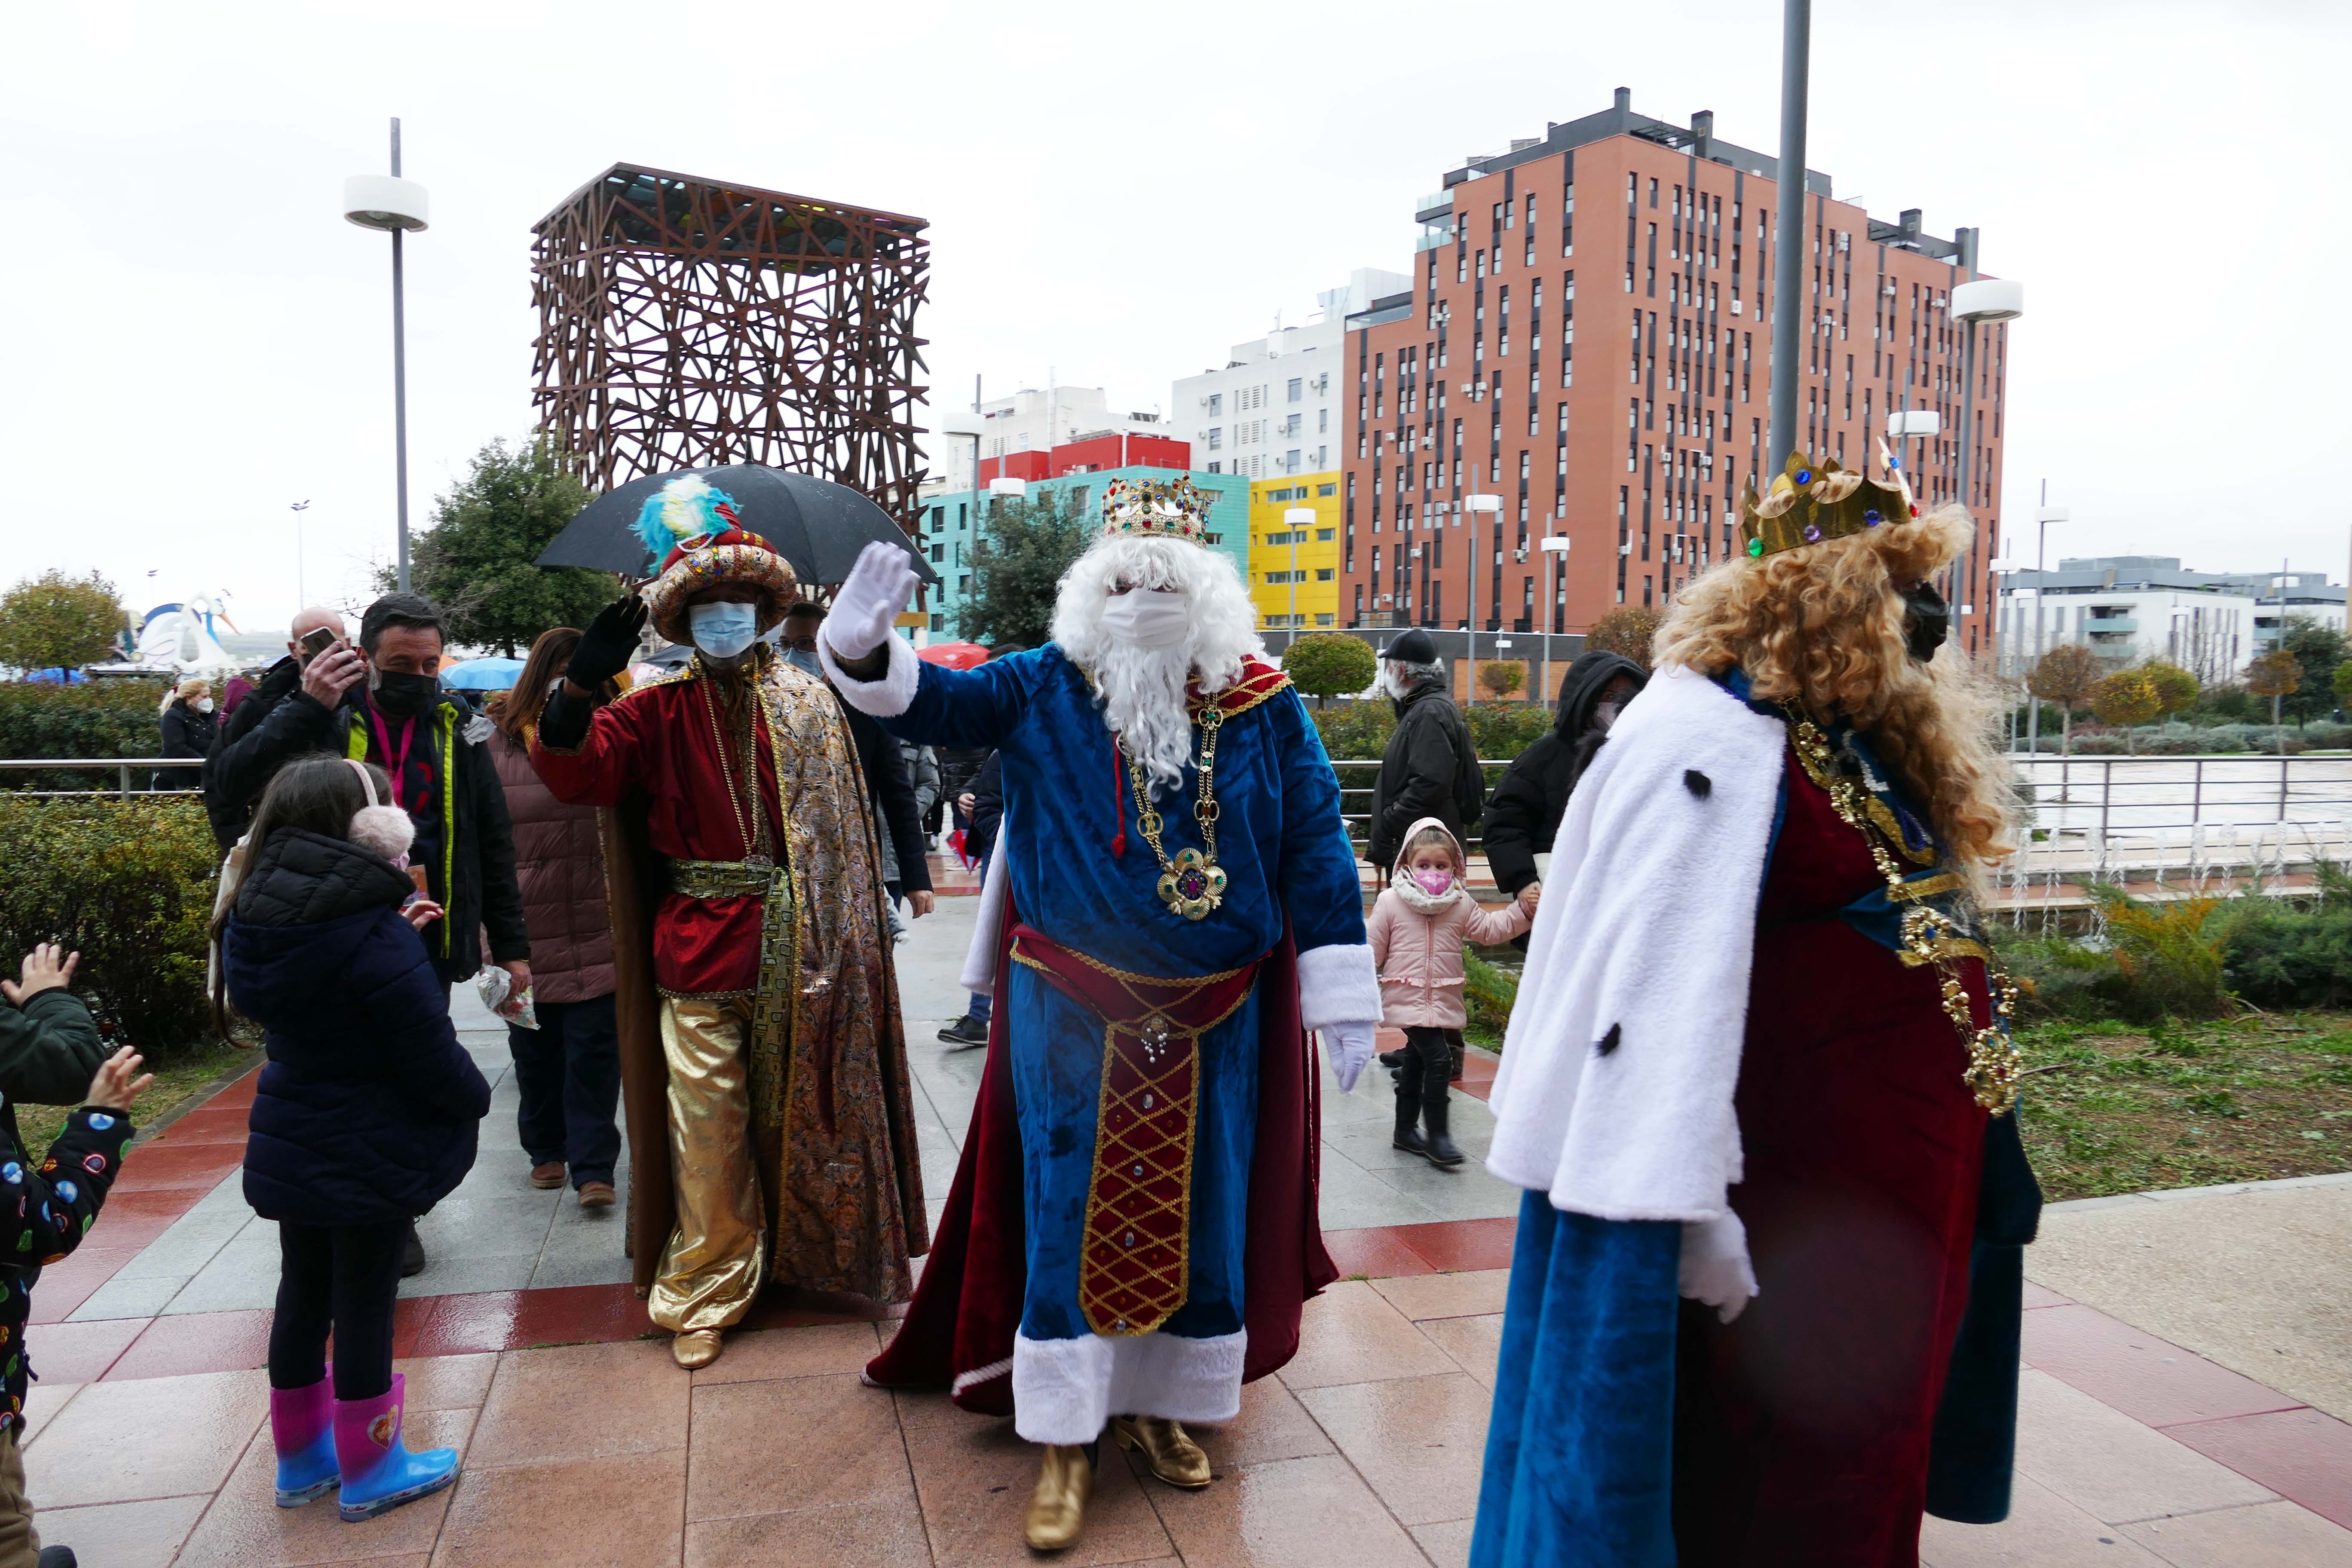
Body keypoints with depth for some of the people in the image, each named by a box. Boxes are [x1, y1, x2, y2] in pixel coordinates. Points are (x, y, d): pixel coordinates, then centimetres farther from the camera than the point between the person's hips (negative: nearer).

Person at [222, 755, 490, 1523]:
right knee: (365, 1305, 6)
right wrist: (476, 1098, -2)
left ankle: (301, 1458, 35)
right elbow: (431, 1054, -22)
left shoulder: (258, 921, -3)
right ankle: (368, 1471, 22)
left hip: (291, 1154, 7)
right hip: (372, 1159, -7)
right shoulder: (377, 938, -25)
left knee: (303, 1296, 19)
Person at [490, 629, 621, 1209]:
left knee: (593, 1050, -2)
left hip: (597, 927, -1)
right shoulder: (499, 744, 1)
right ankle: (546, 1150, 31)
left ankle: (593, 1167, 4)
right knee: (535, 1051, 14)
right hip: (525, 930, 1)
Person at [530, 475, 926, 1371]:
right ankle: (704, 1294, 16)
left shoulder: (813, 706, 6)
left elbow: (849, 827, 3)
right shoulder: (658, 713, 4)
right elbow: (570, 773, -10)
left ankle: (805, 1253, 31)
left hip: (800, 952, 1)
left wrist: (852, 940, -2)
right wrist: (583, 680, -25)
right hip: (699, 952, -1)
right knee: (706, 1129, 2)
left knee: (799, 1113, 12)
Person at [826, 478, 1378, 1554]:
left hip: (1217, 1019, 2)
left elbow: (1315, 845, -1)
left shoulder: (1263, 707, -1)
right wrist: (865, 649, -33)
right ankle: (1065, 1442, 19)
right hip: (1072, 1016, -1)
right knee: (1070, 1212, 4)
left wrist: (1341, 994, -3)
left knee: (1196, 1209, 12)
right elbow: (933, 700, -10)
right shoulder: (1043, 689, -2)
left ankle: (1157, 1402, 33)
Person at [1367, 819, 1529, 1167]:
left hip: (1444, 1001, 5)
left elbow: (1491, 928, 6)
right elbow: (1373, 948, 0)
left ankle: (1405, 1132, 29)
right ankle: (1438, 1137, -8)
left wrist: (1522, 910, -7)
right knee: (1438, 1060, -16)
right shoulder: (1390, 902, -6)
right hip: (1407, 998, -5)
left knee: (1416, 1064, 16)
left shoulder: (1461, 904, 5)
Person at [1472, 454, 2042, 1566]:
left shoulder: (1868, 736, 10)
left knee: (1870, 1455, 23)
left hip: (1913, 1168, 9)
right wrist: (1694, 1207, -27)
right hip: (1796, 1185, -9)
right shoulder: (1709, 741, -20)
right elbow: (1665, 984, -26)